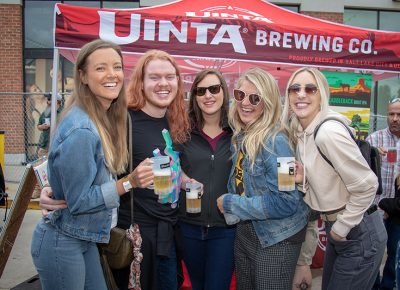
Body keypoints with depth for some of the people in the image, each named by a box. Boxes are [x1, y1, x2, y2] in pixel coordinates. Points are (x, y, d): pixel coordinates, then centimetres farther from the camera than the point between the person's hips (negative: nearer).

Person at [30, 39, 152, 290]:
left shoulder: (106, 119, 0)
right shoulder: (80, 130, -26)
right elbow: (78, 202, -21)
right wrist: (129, 182, -25)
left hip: (85, 239, 8)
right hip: (61, 243, -8)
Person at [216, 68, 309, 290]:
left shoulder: (275, 141, -22)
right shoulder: (240, 136, 1)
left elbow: (286, 202, -26)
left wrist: (230, 204, -19)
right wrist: (229, 201, -5)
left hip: (276, 238, -7)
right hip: (245, 232, 7)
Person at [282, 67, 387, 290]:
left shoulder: (328, 131, -24)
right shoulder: (300, 132, 3)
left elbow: (367, 186, -22)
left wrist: (341, 229, -13)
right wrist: (301, 180, -9)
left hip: (359, 234, -8)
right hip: (337, 228, 8)